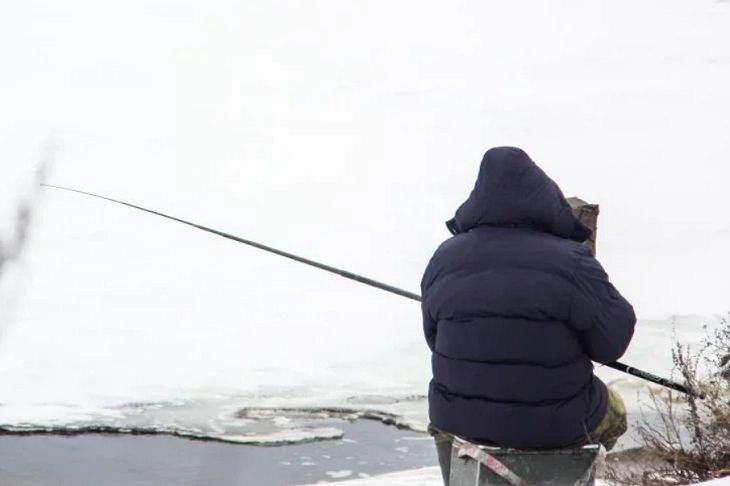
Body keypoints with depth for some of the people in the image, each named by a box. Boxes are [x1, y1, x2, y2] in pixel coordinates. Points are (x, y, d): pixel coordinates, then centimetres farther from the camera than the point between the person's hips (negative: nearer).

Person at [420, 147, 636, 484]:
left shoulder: (444, 259, -6)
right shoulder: (570, 262, -19)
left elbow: (437, 339, 6)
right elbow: (613, 341, -11)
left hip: (466, 416, 3)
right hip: (556, 423, -2)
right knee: (612, 415, 31)